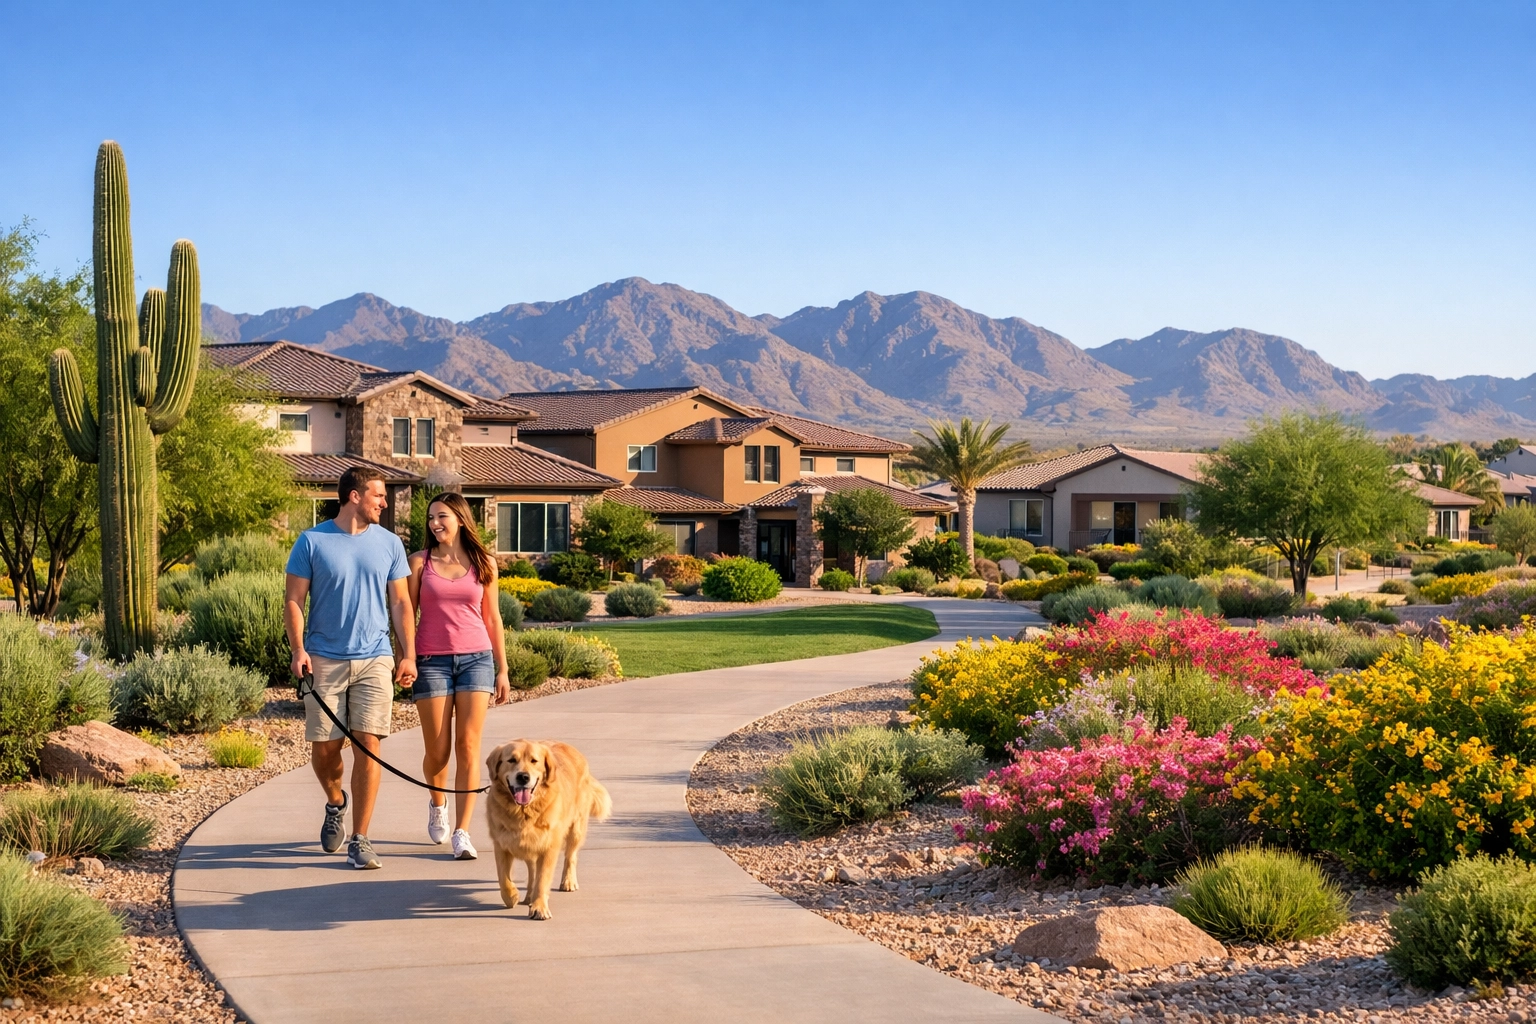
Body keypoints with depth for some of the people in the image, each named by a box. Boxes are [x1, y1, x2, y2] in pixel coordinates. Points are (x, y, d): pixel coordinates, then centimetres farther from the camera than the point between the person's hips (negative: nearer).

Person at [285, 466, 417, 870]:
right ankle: (335, 804, 35)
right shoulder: (312, 542, 0)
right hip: (324, 660, -1)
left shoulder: (389, 544, 8)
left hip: (374, 660, 1)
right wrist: (298, 650, -12)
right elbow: (294, 600, 1)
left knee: (368, 744, -7)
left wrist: (409, 655, 1)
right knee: (324, 747, 3)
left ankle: (359, 839, -1)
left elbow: (400, 603, 10)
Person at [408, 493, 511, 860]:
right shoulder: (420, 562, 3)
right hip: (431, 660, 0)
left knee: (468, 747, -8)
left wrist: (502, 670, 10)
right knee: (437, 750, 2)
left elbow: (492, 618, 11)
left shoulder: (483, 563, 7)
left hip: (476, 658, 0)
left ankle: (462, 832, -7)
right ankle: (437, 802, 35)